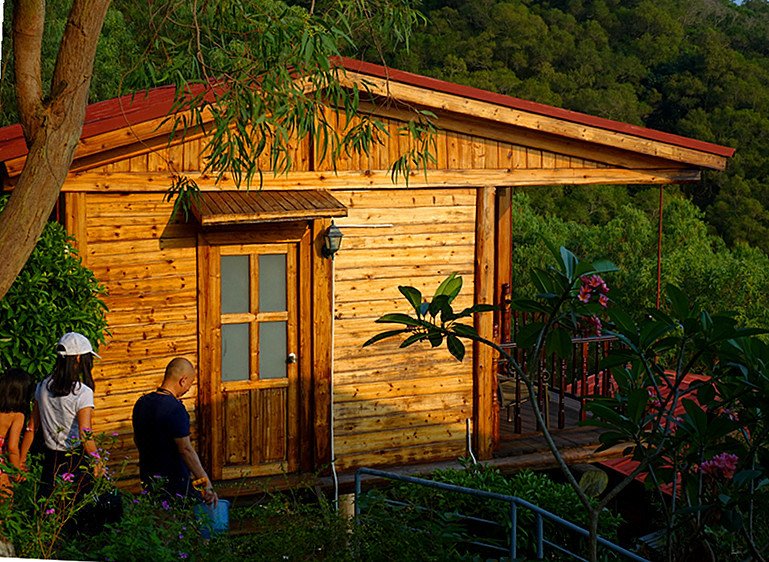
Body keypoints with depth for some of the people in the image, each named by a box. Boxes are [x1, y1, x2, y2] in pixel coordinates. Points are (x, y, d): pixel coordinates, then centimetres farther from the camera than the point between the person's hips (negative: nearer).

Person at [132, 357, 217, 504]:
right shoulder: (175, 408, -19)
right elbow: (186, 449, -21)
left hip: (147, 477, 8)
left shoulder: (141, 403, 6)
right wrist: (207, 485, -19)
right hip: (173, 480, -8)